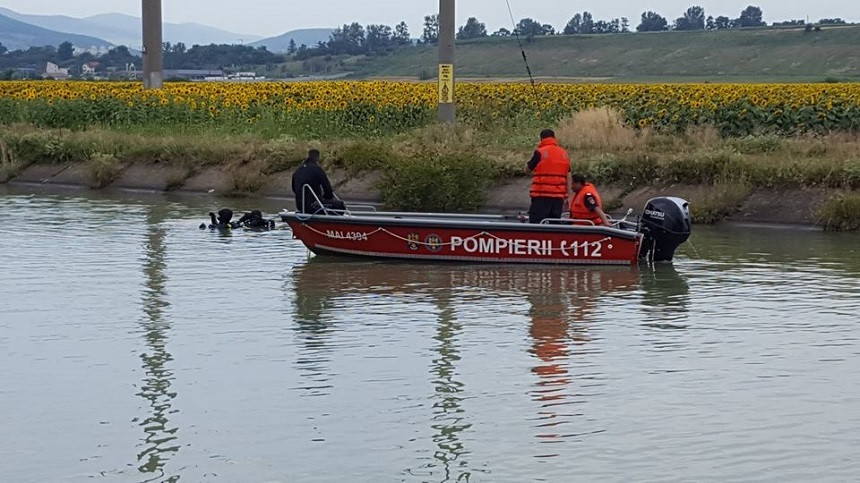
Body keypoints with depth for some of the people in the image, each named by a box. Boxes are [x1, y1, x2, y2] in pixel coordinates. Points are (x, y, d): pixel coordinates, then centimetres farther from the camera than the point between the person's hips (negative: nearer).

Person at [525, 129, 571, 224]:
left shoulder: (540, 152, -6)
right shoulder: (564, 154, 10)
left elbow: (528, 169, 3)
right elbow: (568, 176, 10)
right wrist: (567, 196, 12)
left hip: (541, 196, -5)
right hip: (559, 197, 5)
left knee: (535, 223, -5)